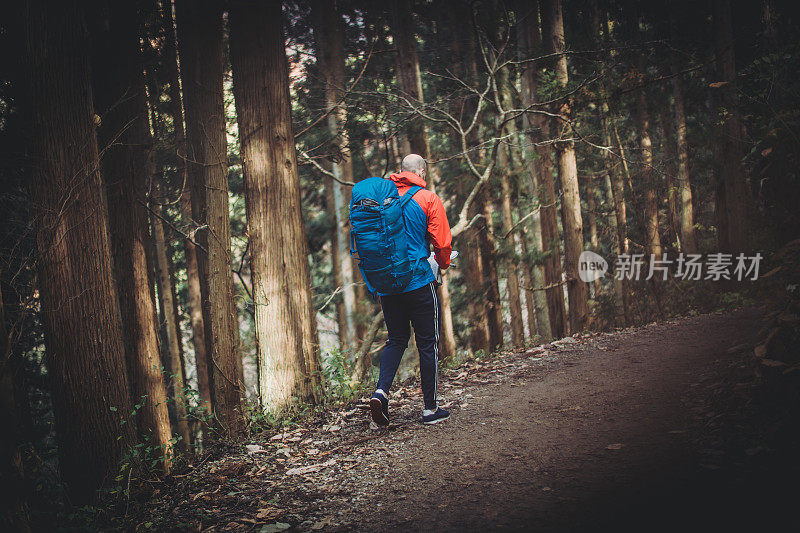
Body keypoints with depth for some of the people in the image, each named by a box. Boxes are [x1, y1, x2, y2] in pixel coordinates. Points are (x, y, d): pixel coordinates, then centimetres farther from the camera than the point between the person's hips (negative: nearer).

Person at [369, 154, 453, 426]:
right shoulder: (428, 199, -6)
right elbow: (442, 242, -7)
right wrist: (443, 263, 14)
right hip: (419, 281, -4)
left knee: (396, 339, 16)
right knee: (428, 343, 5)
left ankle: (381, 391, -4)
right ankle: (430, 408, 9)